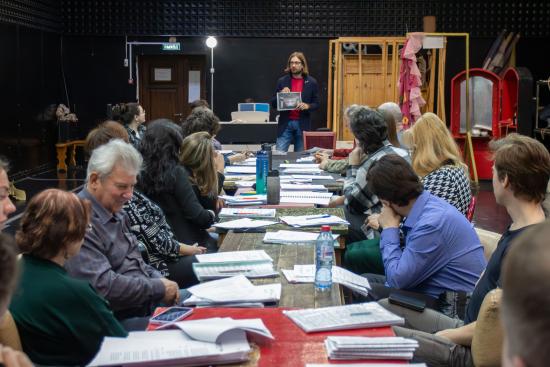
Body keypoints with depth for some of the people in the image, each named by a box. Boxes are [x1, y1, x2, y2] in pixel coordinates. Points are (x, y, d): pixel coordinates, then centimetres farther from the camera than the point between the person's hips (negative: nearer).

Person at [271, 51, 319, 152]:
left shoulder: (311, 82, 4)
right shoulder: (282, 81, 6)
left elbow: (316, 104, 7)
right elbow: (273, 104, 7)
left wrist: (307, 106, -14)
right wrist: (281, 94, -12)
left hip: (302, 124, 0)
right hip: (285, 123, 0)